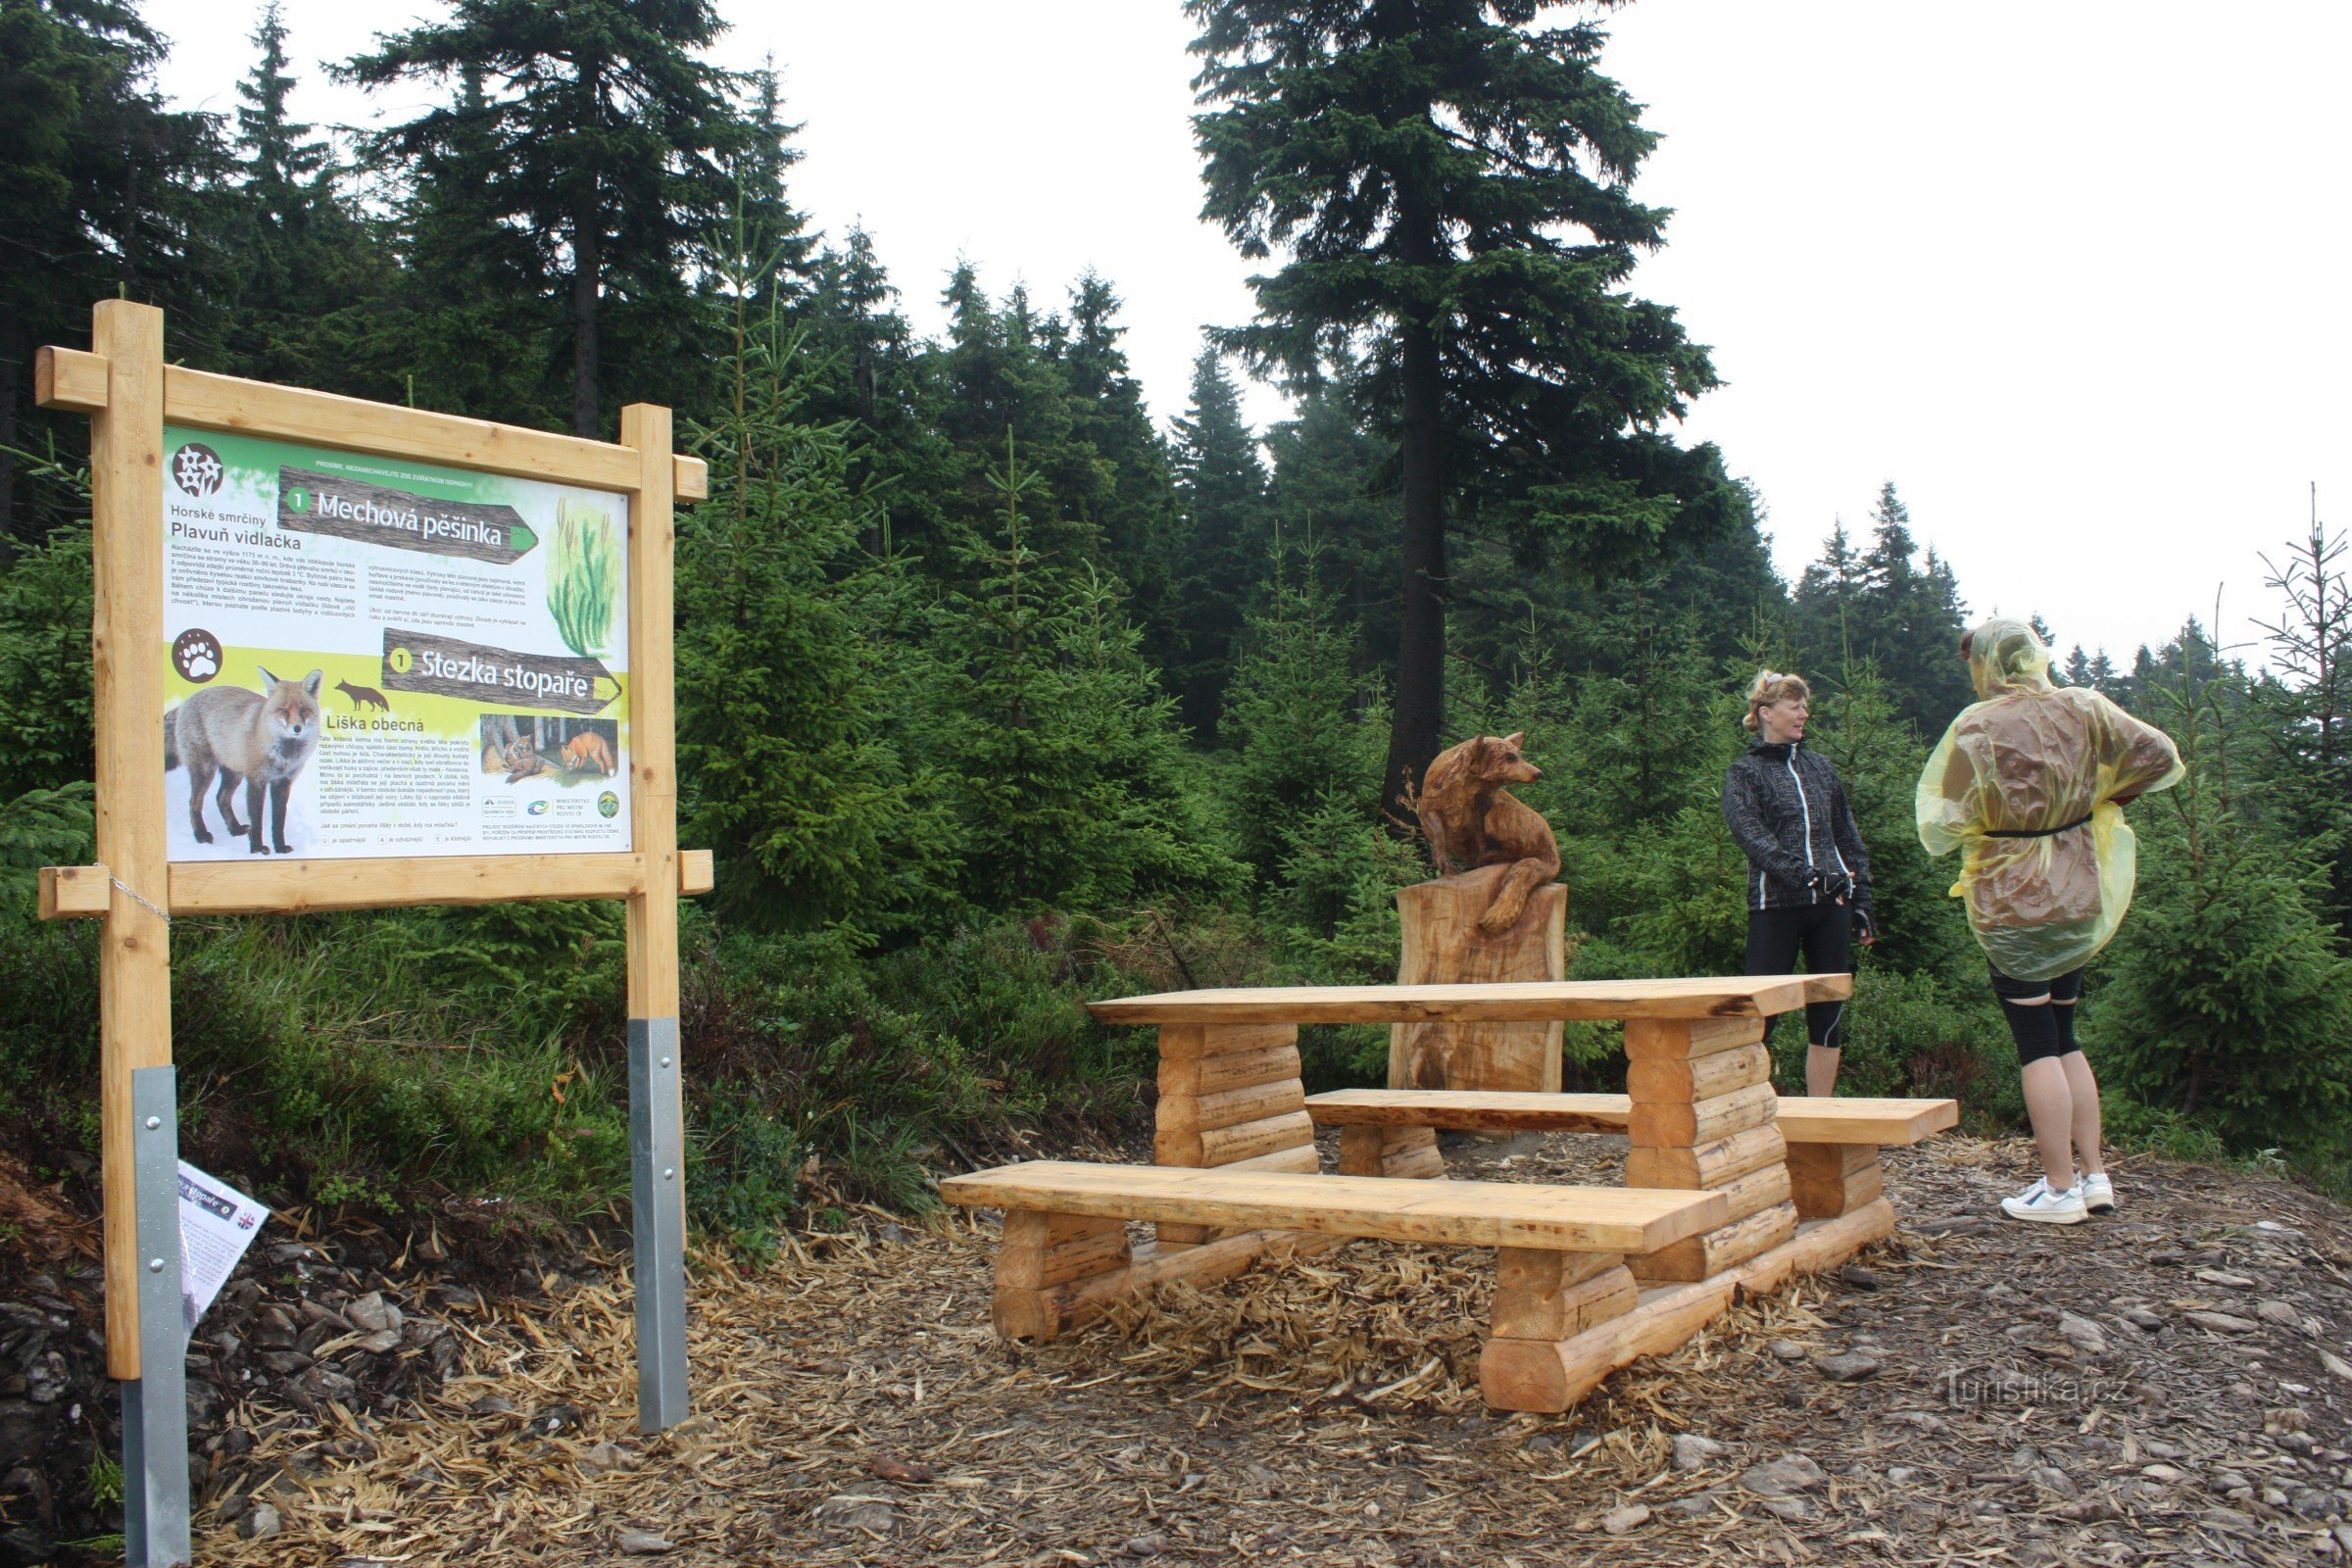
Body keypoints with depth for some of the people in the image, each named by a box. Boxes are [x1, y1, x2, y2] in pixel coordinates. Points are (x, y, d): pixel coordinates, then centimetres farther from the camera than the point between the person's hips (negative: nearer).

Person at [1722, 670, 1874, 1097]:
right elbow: (1753, 838, -12)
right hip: (1775, 906, -5)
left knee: (1829, 1015, 5)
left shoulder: (1820, 767, 17)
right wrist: (1806, 876, -24)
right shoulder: (1744, 772, 2)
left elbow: (1849, 838, 19)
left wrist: (1861, 902, 12)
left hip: (1831, 904, 5)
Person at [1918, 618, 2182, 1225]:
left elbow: (1944, 824, -14)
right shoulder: (2082, 708, 0)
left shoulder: (1976, 727, -13)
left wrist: (1963, 824, 8)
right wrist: (2104, 797, 9)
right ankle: (2095, 1175, 17)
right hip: (2079, 895, 5)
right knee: (2064, 1038, 16)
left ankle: (2059, 1188, 2)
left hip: (2012, 901, -5)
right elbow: (2159, 756, -4)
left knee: (2036, 1044, 0)